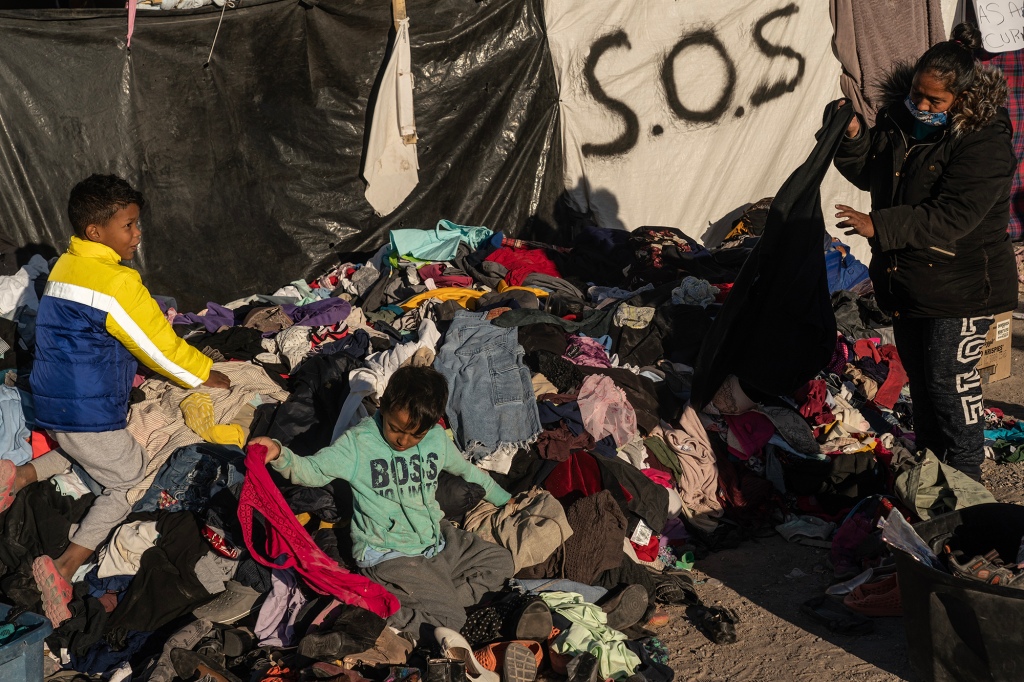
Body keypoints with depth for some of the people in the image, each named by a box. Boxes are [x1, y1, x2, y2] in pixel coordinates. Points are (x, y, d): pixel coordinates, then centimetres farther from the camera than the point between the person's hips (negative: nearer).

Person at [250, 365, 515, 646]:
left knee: (501, 563, 5)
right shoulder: (358, 443, -13)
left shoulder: (437, 439, 1)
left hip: (436, 537, 8)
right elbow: (312, 470, -13)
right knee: (449, 619, -19)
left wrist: (504, 499, 31)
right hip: (389, 555, -7)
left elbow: (467, 470, 19)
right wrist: (280, 455, -35)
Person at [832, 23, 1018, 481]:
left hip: (960, 288, -8)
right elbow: (868, 173, 12)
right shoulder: (899, 121, 1)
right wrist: (853, 136, -8)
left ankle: (964, 482, 15)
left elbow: (953, 217, -29)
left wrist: (880, 226, -30)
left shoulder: (984, 142, -22)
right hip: (906, 281, 8)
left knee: (951, 382, -2)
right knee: (920, 378, 19)